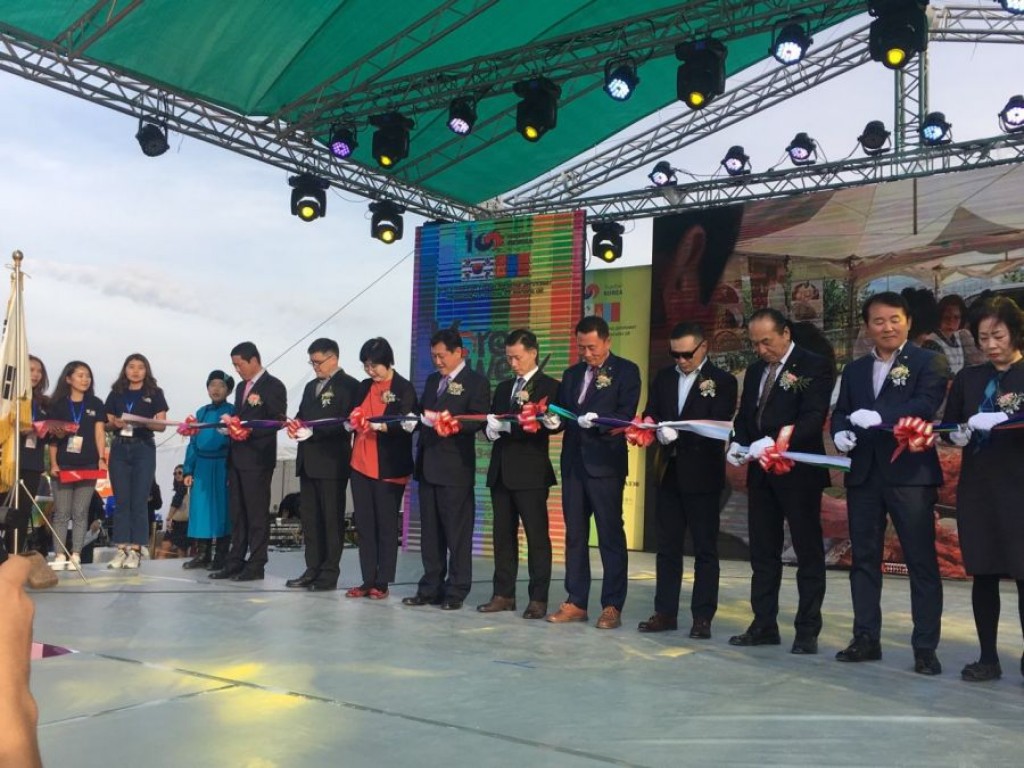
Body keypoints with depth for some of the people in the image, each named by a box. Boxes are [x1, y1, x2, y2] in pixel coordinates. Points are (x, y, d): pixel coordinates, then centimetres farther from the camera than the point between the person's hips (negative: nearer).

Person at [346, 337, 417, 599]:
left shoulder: (404, 388, -4)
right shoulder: (364, 386, 13)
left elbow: (406, 425, -13)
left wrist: (381, 426, -26)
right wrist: (352, 422, -4)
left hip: (389, 468, -5)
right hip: (361, 465, 6)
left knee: (386, 525, 2)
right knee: (364, 524, 7)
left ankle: (382, 583, 9)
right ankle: (368, 581, 14)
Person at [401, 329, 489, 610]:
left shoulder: (476, 382, -4)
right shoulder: (432, 380, 19)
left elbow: (479, 420, -13)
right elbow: (422, 412, 19)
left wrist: (454, 425, -28)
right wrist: (419, 419, -1)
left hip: (455, 467, -7)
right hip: (427, 465, 7)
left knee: (457, 531, -1)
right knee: (430, 531, 10)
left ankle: (456, 591, 6)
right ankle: (430, 587, 18)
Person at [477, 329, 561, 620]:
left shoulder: (549, 386, -2)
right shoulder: (504, 388, 19)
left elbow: (543, 425, -14)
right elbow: (492, 422, 18)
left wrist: (507, 426, -19)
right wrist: (491, 429, -5)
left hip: (530, 473, -6)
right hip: (501, 471, 6)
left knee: (537, 536, -2)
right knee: (503, 535, 8)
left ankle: (538, 598, 3)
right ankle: (503, 594, 15)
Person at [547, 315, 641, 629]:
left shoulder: (626, 371, -1)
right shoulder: (571, 374, 16)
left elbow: (626, 416, -10)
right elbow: (562, 412, 13)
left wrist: (597, 422, -25)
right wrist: (553, 419, -9)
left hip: (605, 463, -5)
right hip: (573, 462, 6)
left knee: (610, 535, -1)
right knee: (575, 535, 9)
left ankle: (612, 606, 6)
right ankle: (576, 602, 16)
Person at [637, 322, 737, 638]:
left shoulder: (722, 381, -4)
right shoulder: (663, 377, 11)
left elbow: (717, 427, -14)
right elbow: (650, 414, 7)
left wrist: (678, 433, -26)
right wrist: (657, 428, -17)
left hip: (702, 475, -5)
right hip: (669, 472, 5)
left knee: (705, 548, 4)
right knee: (667, 546, 10)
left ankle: (702, 617, 10)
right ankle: (665, 612, 18)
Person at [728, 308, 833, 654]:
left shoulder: (815, 367, -7)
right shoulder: (754, 371, 15)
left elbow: (813, 418, -17)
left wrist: (774, 442, -27)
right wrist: (739, 444, -2)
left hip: (798, 471, -7)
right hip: (760, 472, 7)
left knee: (808, 552, 2)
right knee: (763, 552, 9)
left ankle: (808, 631, 9)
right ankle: (764, 625, 17)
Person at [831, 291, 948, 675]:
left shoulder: (929, 362, 0)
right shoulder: (855, 370, 17)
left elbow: (925, 406, -16)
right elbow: (840, 412, 14)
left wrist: (879, 417, -29)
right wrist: (840, 432, -9)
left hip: (910, 473, -5)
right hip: (863, 475, 6)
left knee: (921, 562, 0)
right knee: (864, 558, 10)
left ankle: (925, 647, 6)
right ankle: (866, 639, 19)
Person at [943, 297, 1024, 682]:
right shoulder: (969, 377, 11)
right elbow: (949, 422, 12)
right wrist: (958, 432, -10)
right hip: (977, 486, 4)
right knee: (983, 574, 8)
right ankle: (988, 657, 17)